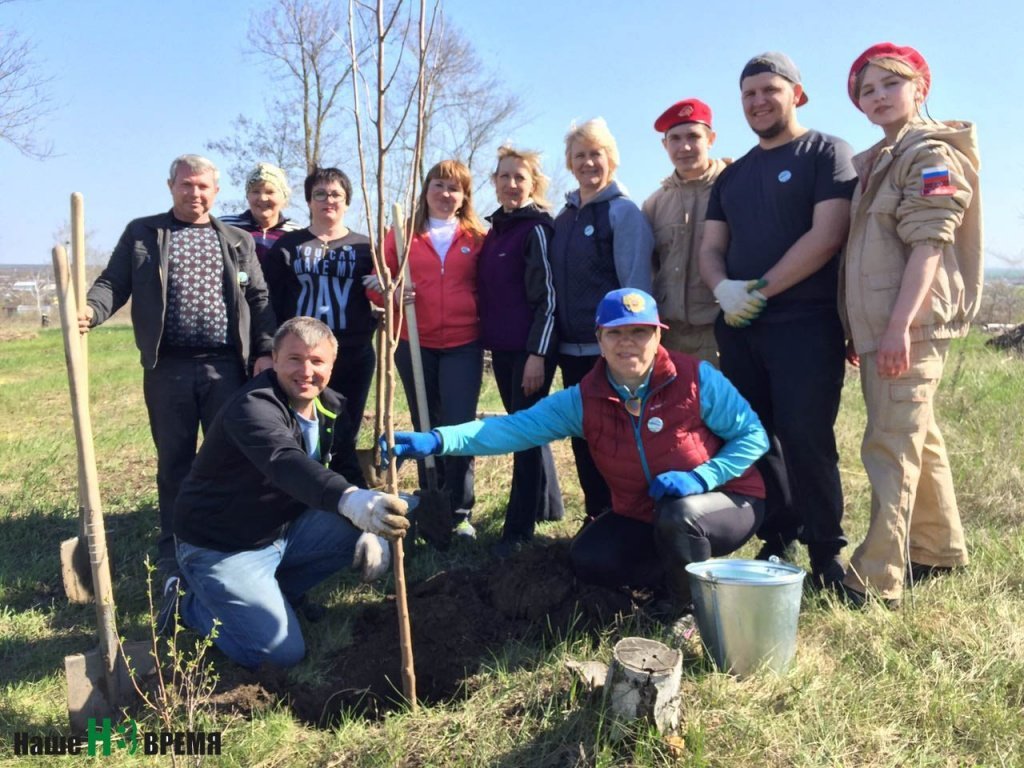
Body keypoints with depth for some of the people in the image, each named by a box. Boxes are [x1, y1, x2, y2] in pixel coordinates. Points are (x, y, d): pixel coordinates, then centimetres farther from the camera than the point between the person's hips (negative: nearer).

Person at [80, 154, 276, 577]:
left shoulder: (238, 240, 13)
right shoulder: (141, 233, 9)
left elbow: (258, 299, 10)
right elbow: (113, 283, 3)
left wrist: (265, 351, -1)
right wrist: (90, 309, -20)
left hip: (226, 365, 1)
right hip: (168, 367, -1)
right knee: (173, 460, 8)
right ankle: (173, 546, 22)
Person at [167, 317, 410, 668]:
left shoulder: (332, 407, -3)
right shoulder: (253, 406, -28)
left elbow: (350, 468, 5)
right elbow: (286, 463, -48)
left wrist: (370, 528, -13)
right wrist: (351, 501, -66)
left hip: (284, 529, 8)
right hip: (223, 547, -7)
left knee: (368, 534, -7)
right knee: (282, 653, -13)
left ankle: (274, 589, 9)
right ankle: (189, 602, 10)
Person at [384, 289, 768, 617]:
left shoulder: (696, 378, -20)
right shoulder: (585, 399, -13)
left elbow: (753, 435, -13)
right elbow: (517, 427, -23)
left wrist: (700, 477, -28)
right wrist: (437, 440, -37)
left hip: (727, 502, -4)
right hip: (642, 515, 4)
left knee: (679, 514, -35)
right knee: (588, 558, -12)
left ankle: (696, 606, -6)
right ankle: (681, 575, 8)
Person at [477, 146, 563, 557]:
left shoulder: (537, 227, -8)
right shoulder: (494, 230, 15)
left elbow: (548, 295, -13)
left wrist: (538, 353, -18)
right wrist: (489, 340, 13)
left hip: (531, 348, -8)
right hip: (501, 347, 8)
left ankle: (519, 528, 3)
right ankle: (548, 505, 32)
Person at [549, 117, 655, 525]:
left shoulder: (623, 211, -6)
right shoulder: (564, 217, 13)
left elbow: (636, 285, -10)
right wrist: (554, 342, 14)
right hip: (571, 347, 6)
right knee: (582, 436, 11)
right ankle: (596, 518, 24)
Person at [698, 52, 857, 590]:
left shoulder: (826, 152, 1)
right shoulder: (732, 175, 19)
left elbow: (826, 236, -12)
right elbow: (710, 247, 13)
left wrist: (759, 289, -12)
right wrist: (723, 288, -9)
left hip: (805, 323, -6)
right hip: (738, 327, 6)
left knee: (805, 438, -7)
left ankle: (826, 552, 8)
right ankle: (777, 542, 21)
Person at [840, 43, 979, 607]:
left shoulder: (930, 153, -5)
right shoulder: (873, 162, 20)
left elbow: (928, 244, -16)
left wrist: (899, 326, -23)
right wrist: (856, 328, 18)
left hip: (909, 326, -9)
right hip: (876, 327, 9)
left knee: (891, 447, -10)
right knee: (919, 441, 17)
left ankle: (875, 580, -6)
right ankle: (939, 549, 31)